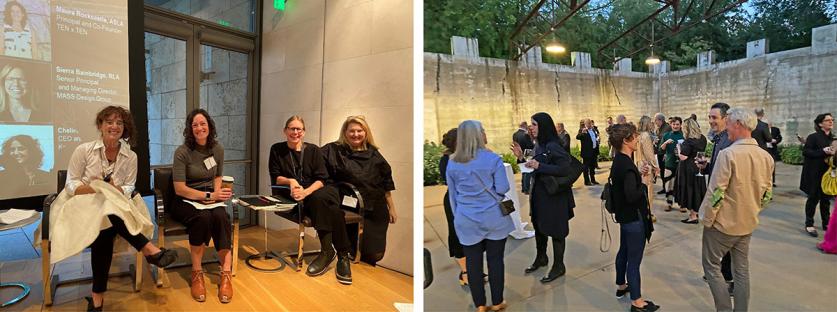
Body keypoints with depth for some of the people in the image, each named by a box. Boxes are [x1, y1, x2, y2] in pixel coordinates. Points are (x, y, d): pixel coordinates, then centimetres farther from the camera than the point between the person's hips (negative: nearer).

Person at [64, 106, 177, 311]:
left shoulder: (130, 156, 4)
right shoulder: (83, 150, -1)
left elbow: (128, 188, 4)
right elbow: (71, 185, -3)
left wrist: (114, 190, -19)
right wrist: (97, 189, -20)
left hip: (115, 206, 2)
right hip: (83, 205, -1)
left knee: (104, 231, -32)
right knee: (106, 214, -37)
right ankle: (149, 249, -39)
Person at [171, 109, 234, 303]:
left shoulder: (217, 149, 4)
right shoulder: (182, 152, -11)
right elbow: (179, 189, -13)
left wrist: (217, 195, -7)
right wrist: (208, 196, -21)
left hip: (210, 198, 3)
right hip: (186, 201, -3)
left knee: (220, 216, -32)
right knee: (203, 217, -37)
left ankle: (226, 274, -30)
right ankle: (196, 273, -20)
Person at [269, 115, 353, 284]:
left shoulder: (313, 150, 8)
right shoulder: (277, 150, 10)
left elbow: (321, 179, -1)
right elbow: (275, 178, 7)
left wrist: (306, 192, -20)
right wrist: (290, 181, -15)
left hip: (314, 193, 1)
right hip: (291, 197, -1)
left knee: (319, 199, -37)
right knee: (328, 208, -33)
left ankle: (328, 250, -27)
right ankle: (342, 254, -29)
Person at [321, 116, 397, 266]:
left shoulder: (373, 154, 8)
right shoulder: (334, 150, -1)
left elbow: (386, 183, 11)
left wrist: (392, 208, 12)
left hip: (376, 209, 3)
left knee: (376, 253, 6)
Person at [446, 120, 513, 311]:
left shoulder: (452, 163, 0)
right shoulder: (493, 159, -10)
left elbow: (453, 194, 7)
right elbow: (502, 189, -8)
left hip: (466, 221, 2)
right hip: (493, 218, -2)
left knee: (473, 262, 8)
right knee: (495, 260, 11)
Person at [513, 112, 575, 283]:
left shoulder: (553, 146, -20)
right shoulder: (538, 145, 6)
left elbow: (565, 169, -25)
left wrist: (539, 166, -27)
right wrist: (522, 157, 0)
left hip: (554, 194, -9)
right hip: (539, 193, 9)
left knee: (555, 229, 4)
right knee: (538, 225, 20)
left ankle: (558, 266, 21)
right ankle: (541, 258, 40)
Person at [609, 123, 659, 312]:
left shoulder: (619, 160, 4)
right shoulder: (626, 165, -26)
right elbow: (631, 195, -31)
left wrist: (639, 174, 1)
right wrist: (644, 184, -15)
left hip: (624, 215, 10)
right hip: (634, 218, -10)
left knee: (624, 251, 24)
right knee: (634, 259, 1)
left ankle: (621, 286, 41)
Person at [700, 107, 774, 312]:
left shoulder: (728, 154, -21)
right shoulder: (766, 157, 1)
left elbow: (715, 193, -21)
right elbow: (767, 194, 10)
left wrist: (706, 219, -10)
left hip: (723, 223, -7)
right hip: (748, 224, 7)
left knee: (711, 264, 7)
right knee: (742, 268, 16)